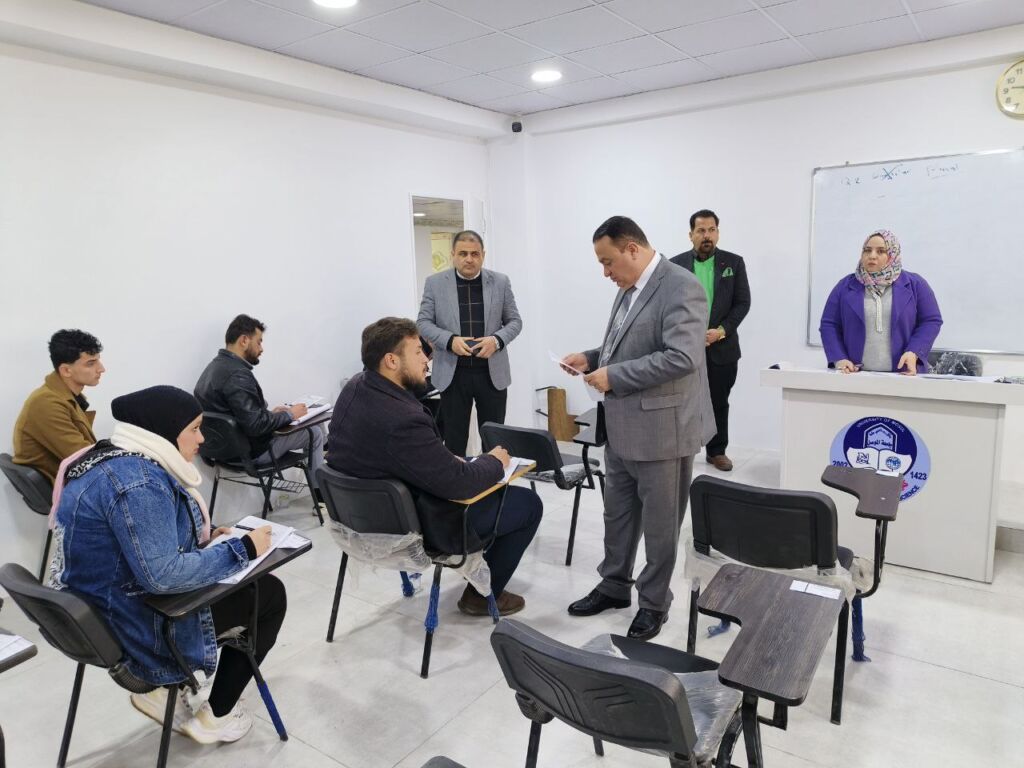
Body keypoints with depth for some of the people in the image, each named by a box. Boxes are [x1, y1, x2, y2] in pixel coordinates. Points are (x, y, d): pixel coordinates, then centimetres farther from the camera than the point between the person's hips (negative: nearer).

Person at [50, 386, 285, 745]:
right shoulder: (138, 481, -29)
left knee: (244, 585, 23)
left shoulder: (116, 459, 4)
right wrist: (242, 549, -21)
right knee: (269, 594, 5)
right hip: (135, 625, -10)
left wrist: (204, 537, 5)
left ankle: (161, 691, 22)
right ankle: (214, 718, 16)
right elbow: (163, 576, -31)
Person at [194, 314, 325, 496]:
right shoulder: (238, 375, -26)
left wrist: (270, 413, 8)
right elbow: (256, 426, -29)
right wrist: (289, 414, -15)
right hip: (251, 451, -10)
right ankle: (319, 491, 18)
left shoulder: (216, 366, 6)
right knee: (314, 432, 4)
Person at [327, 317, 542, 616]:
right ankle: (483, 595, 19)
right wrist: (495, 462, -8)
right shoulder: (401, 420, -36)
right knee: (528, 503, 5)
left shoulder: (355, 387, -6)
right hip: (417, 525, -9)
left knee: (475, 469, 28)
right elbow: (459, 483, -27)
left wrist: (448, 458, 0)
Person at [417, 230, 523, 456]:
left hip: (492, 372, 1)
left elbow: (515, 321, 7)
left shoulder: (500, 282, 4)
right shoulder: (435, 283, 1)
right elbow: (423, 322, 1)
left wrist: (497, 340, -14)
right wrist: (450, 340, -16)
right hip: (452, 373, -1)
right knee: (454, 439, 6)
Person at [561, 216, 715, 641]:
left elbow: (682, 357, -27)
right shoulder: (629, 288, 11)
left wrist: (614, 377, -23)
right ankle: (614, 586, 36)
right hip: (621, 427, 9)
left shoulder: (681, 287, -17)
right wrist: (592, 358, 5)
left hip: (661, 428, -9)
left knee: (659, 523, 9)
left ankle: (654, 602, 26)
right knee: (617, 514, 19)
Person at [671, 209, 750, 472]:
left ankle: (717, 451, 23)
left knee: (719, 403, 10)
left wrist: (721, 331, -12)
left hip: (722, 347, 1)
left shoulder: (734, 262, 4)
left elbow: (743, 303, 1)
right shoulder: (676, 264, 2)